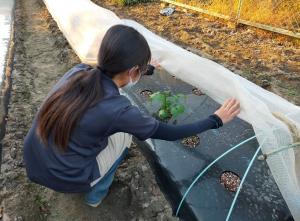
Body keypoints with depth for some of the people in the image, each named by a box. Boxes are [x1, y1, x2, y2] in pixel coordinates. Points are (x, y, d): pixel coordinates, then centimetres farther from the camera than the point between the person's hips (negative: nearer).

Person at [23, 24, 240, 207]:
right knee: (125, 132, 8)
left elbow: (113, 71, 11)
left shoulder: (78, 71, -10)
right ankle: (97, 194, 23)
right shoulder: (118, 110, -27)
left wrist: (147, 68, 27)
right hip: (65, 179, -5)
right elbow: (169, 133, -13)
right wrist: (216, 120, -1)